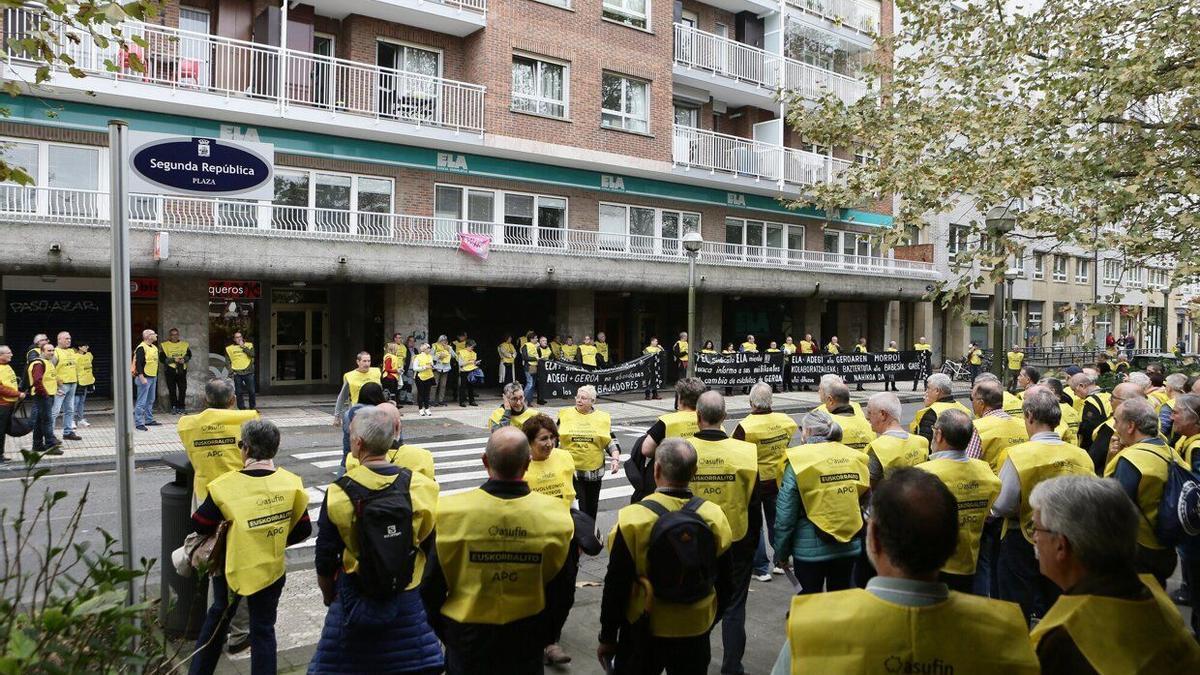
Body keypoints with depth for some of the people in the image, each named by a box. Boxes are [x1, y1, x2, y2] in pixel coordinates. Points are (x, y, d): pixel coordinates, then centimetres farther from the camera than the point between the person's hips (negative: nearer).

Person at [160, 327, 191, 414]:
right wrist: (173, 360, -17)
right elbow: (163, 359, -6)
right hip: (170, 370, -2)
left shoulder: (184, 344, 8)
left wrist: (184, 359, -8)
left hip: (182, 370, 2)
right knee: (172, 390, 2)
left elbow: (189, 355, 12)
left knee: (183, 389, 1)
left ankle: (181, 406, 10)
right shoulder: (164, 345, -1)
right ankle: (174, 407, 11)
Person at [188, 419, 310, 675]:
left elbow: (200, 526, -9)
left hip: (233, 567, 0)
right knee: (263, 629, 13)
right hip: (271, 570, 0)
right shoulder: (291, 483, -14)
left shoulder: (226, 485, -21)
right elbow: (303, 530, -6)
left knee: (218, 615, 26)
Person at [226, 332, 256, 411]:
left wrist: (243, 346, -8)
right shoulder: (229, 348, 9)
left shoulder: (249, 345, 8)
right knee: (239, 392, 0)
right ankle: (242, 409, 6)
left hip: (248, 372, 0)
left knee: (251, 391, -1)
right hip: (237, 373, 1)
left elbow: (252, 354, -9)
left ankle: (253, 408, 10)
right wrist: (231, 370, -3)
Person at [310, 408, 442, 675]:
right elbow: (432, 550, -3)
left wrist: (328, 595, 12)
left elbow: (325, 558, -6)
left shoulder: (339, 493, -16)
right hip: (409, 599, 1)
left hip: (355, 600, -1)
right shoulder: (421, 486, -12)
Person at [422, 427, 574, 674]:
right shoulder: (554, 514, -16)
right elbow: (557, 589, -4)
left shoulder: (451, 511, -20)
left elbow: (432, 587, -10)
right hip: (527, 642, 1)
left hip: (467, 636, -1)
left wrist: (442, 633, 8)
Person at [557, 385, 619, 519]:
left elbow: (612, 442, 4)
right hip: (571, 470, -2)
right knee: (576, 508, -10)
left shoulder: (603, 418, 2)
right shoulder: (565, 415, 1)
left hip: (593, 470, 2)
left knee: (592, 507, 16)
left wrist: (615, 458, -10)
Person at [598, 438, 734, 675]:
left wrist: (607, 638, -1)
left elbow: (616, 585, -14)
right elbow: (724, 584, 1)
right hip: (696, 632, 3)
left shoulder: (634, 518, -20)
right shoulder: (714, 517, -9)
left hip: (644, 631, -2)